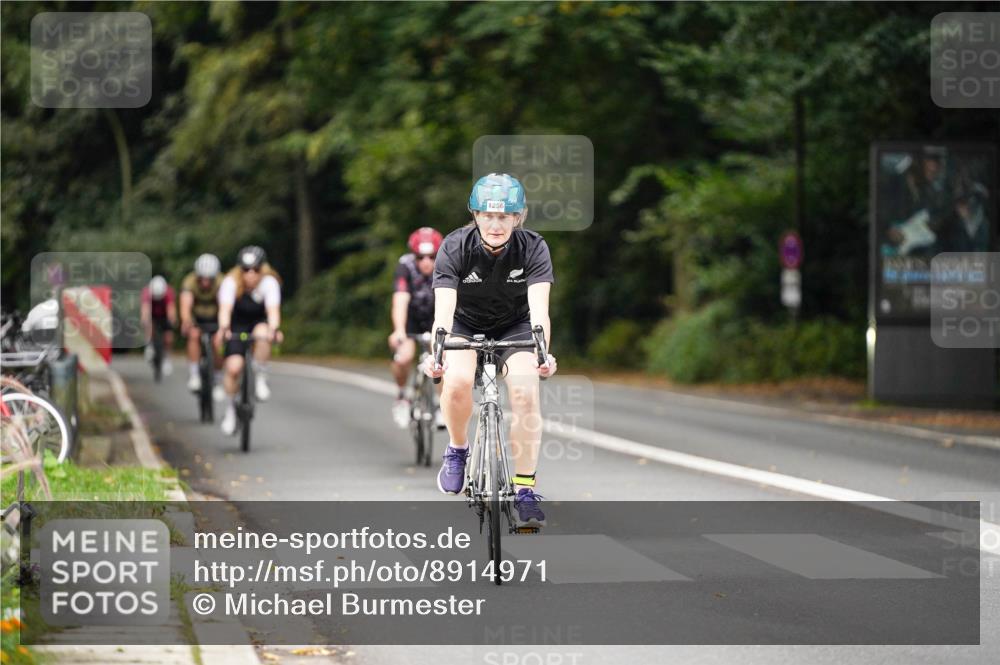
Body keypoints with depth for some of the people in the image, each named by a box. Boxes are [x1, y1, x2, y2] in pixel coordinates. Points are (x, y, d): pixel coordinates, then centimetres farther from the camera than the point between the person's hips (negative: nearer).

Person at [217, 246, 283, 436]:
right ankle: (231, 409, 2)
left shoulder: (269, 282, -24)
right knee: (233, 366, -18)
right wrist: (223, 328, -57)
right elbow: (225, 309, -37)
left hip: (259, 323, 0)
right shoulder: (231, 282, -24)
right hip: (237, 326, 0)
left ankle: (261, 379, -16)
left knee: (263, 334, -36)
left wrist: (274, 329, -56)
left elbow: (273, 310, -37)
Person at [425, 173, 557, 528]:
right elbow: (444, 309, -35)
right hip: (466, 325, 0)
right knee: (457, 381, -30)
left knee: (526, 393, -24)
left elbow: (538, 308, -35)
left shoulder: (533, 248, -24)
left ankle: (525, 489, -14)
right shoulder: (455, 247, -25)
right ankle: (457, 449, -1)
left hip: (515, 326, 0)